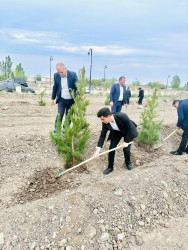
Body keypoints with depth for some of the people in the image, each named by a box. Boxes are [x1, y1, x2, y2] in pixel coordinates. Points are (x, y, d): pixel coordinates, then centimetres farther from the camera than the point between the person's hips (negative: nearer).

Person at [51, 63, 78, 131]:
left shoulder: (73, 75, -13)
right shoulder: (56, 75, -5)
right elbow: (55, 87, 8)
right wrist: (53, 98, 13)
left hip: (71, 100, -1)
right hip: (61, 100, 1)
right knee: (59, 115, -9)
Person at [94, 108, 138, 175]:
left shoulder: (122, 116, -40)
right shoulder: (105, 123, -25)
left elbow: (130, 128, -26)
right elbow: (102, 135, -18)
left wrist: (126, 142, -23)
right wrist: (98, 150, -25)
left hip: (128, 132, -3)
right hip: (117, 132, 4)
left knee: (126, 148, -6)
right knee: (111, 148, -4)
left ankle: (128, 163, 26)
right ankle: (110, 167, 14)